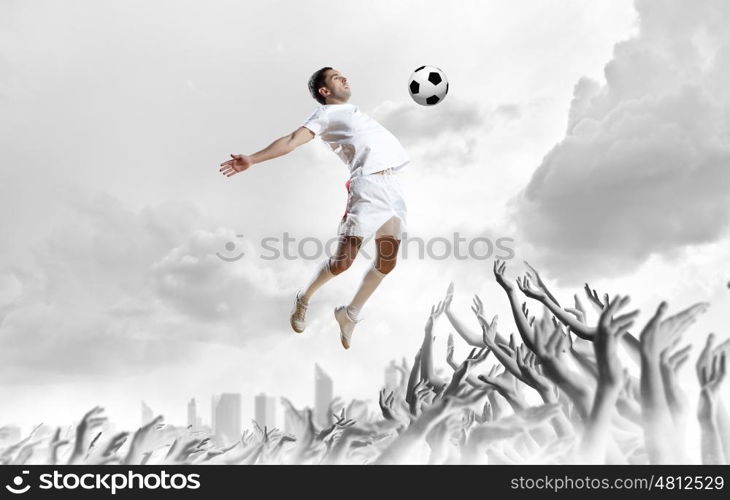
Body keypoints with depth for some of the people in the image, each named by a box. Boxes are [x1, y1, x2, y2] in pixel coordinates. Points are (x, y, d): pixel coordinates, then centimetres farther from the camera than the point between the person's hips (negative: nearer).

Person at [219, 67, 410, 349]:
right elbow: (292, 140, -6)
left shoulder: (352, 110, 30)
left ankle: (350, 314, 19)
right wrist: (252, 159, -16)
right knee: (343, 261, -11)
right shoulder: (325, 113, 7)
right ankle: (304, 299, 17)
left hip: (394, 185, 7)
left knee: (387, 261, 2)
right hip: (368, 185, -7)